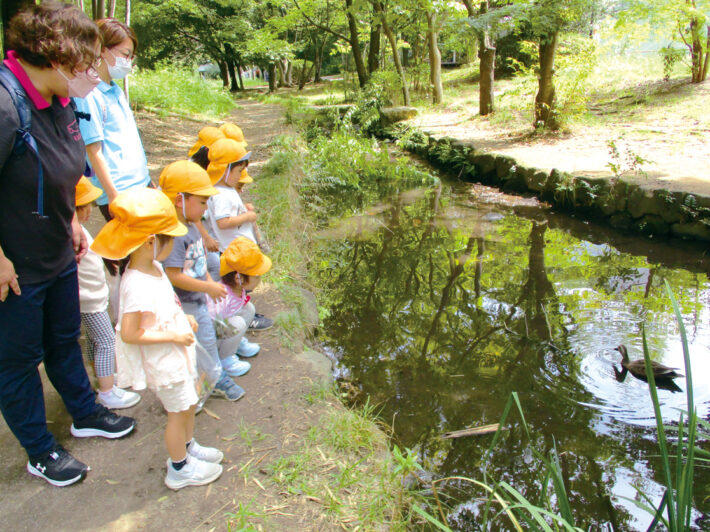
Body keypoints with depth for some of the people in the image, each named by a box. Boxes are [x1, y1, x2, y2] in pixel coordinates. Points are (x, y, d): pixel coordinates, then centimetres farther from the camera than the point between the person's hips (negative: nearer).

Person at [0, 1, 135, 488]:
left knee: (65, 339, 25)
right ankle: (41, 452, 33)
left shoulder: (60, 101, 0)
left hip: (58, 255, 8)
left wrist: (71, 220, 12)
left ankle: (85, 414, 47)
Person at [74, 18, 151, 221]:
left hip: (141, 184, 9)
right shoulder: (89, 95, -14)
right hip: (118, 193, -8)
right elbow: (94, 151, -16)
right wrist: (114, 197, -18)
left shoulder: (116, 90, 13)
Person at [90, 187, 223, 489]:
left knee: (189, 403, 24)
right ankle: (179, 468, 31)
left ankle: (187, 447, 48)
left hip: (175, 355, 9)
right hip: (161, 362, -9)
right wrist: (173, 335, -26)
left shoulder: (154, 268, -1)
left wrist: (183, 318, 2)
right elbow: (129, 333, -30)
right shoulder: (138, 286, -32)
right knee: (179, 410, 9)